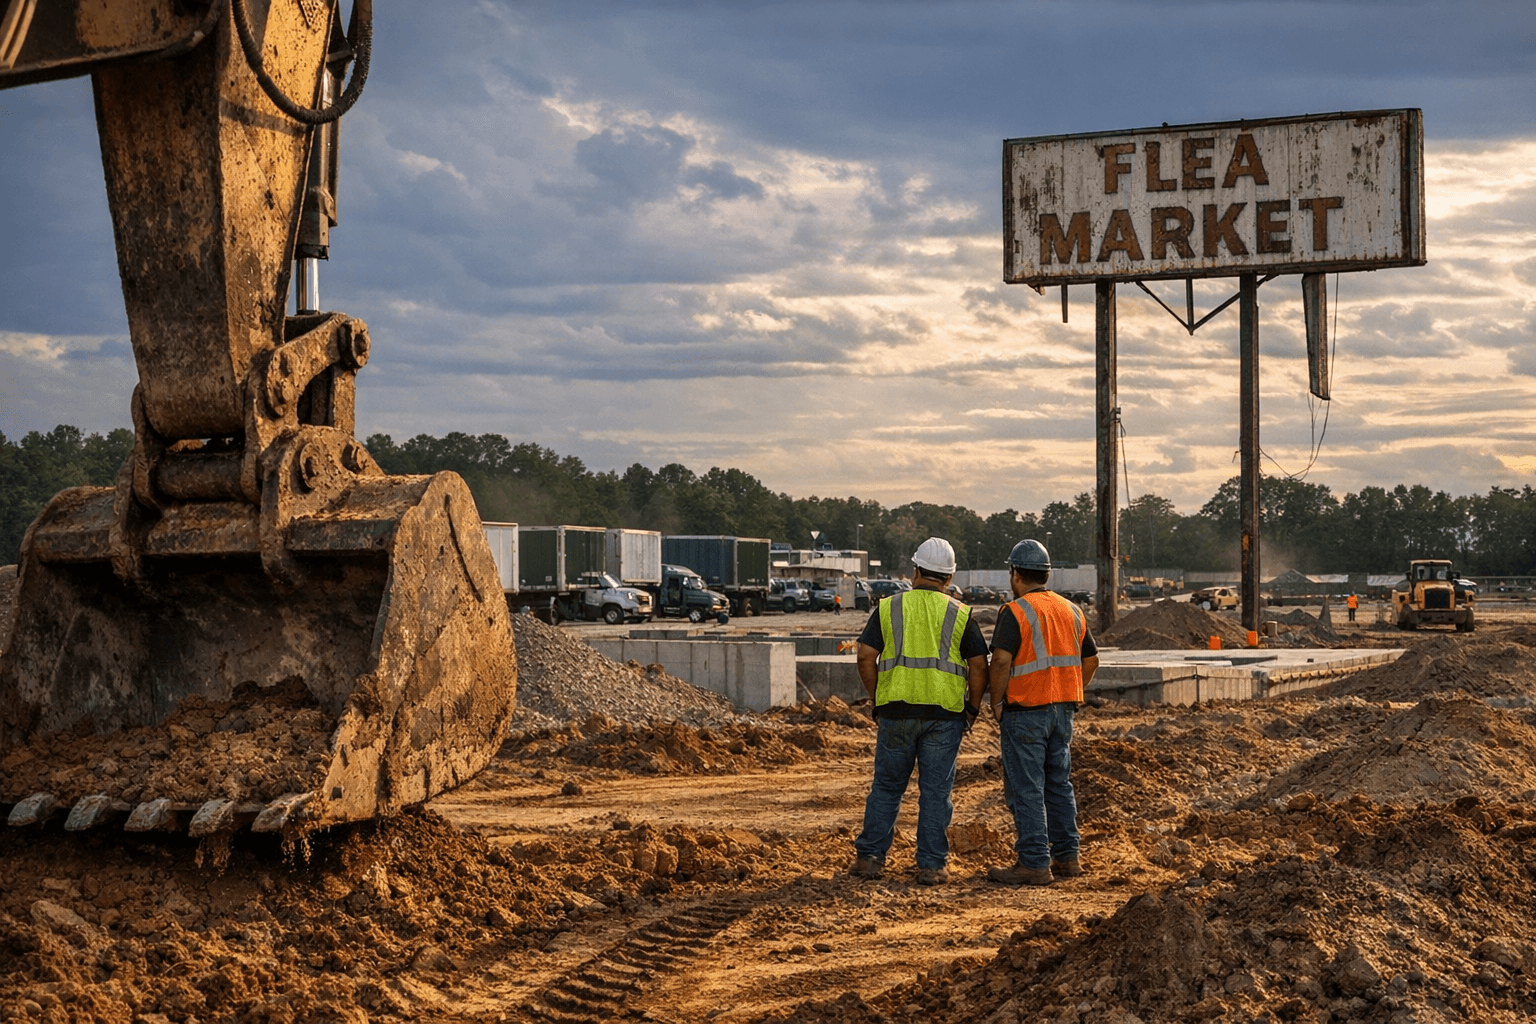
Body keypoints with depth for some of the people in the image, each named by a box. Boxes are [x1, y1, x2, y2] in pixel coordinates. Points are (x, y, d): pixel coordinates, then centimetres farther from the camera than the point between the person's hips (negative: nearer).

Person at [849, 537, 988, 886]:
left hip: (896, 710, 1)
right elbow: (978, 666, 0)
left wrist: (876, 700, 10)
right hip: (945, 713, -1)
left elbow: (866, 658, 0)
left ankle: (870, 856, 10)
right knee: (936, 790, 4)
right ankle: (931, 865, 4)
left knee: (887, 785, 11)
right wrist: (973, 709, 10)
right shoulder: (959, 614, 3)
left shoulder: (888, 607, 4)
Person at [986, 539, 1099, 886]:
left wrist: (997, 703, -10)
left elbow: (1001, 661, -22)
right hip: (1063, 712, 7)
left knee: (1025, 789, -3)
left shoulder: (1016, 612, -12)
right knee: (1058, 783, 16)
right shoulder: (1071, 611, 10)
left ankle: (1034, 864, -3)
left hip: (1025, 712, -7)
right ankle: (1067, 857, 20)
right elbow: (1090, 659, 15)